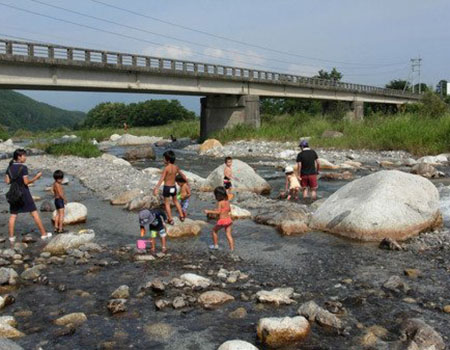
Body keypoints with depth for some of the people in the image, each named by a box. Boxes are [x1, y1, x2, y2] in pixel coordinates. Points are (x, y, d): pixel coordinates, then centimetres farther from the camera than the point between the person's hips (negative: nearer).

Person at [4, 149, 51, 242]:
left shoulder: (10, 167, 3)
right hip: (24, 192, -5)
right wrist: (36, 177, -6)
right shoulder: (23, 167, -14)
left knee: (13, 215, 11)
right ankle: (43, 234, 8)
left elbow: (7, 181, 2)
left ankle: (11, 237, 9)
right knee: (34, 213, 3)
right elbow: (26, 182, -17)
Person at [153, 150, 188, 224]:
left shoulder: (166, 168, -17)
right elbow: (182, 175, 15)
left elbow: (161, 179, -27)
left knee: (167, 203, 8)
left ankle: (171, 220, 7)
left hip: (167, 187, -6)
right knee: (175, 201, 26)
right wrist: (187, 181, 32)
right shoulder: (176, 167, 1)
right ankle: (181, 216, 28)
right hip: (173, 187, 6)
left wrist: (156, 188, -33)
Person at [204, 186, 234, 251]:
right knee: (229, 234, 9)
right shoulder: (227, 201, 6)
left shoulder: (220, 202, -14)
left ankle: (215, 245, 24)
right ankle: (232, 248, 5)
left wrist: (209, 211, -14)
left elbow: (218, 212, -20)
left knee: (214, 231, 18)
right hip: (228, 219, 6)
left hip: (222, 220, -6)